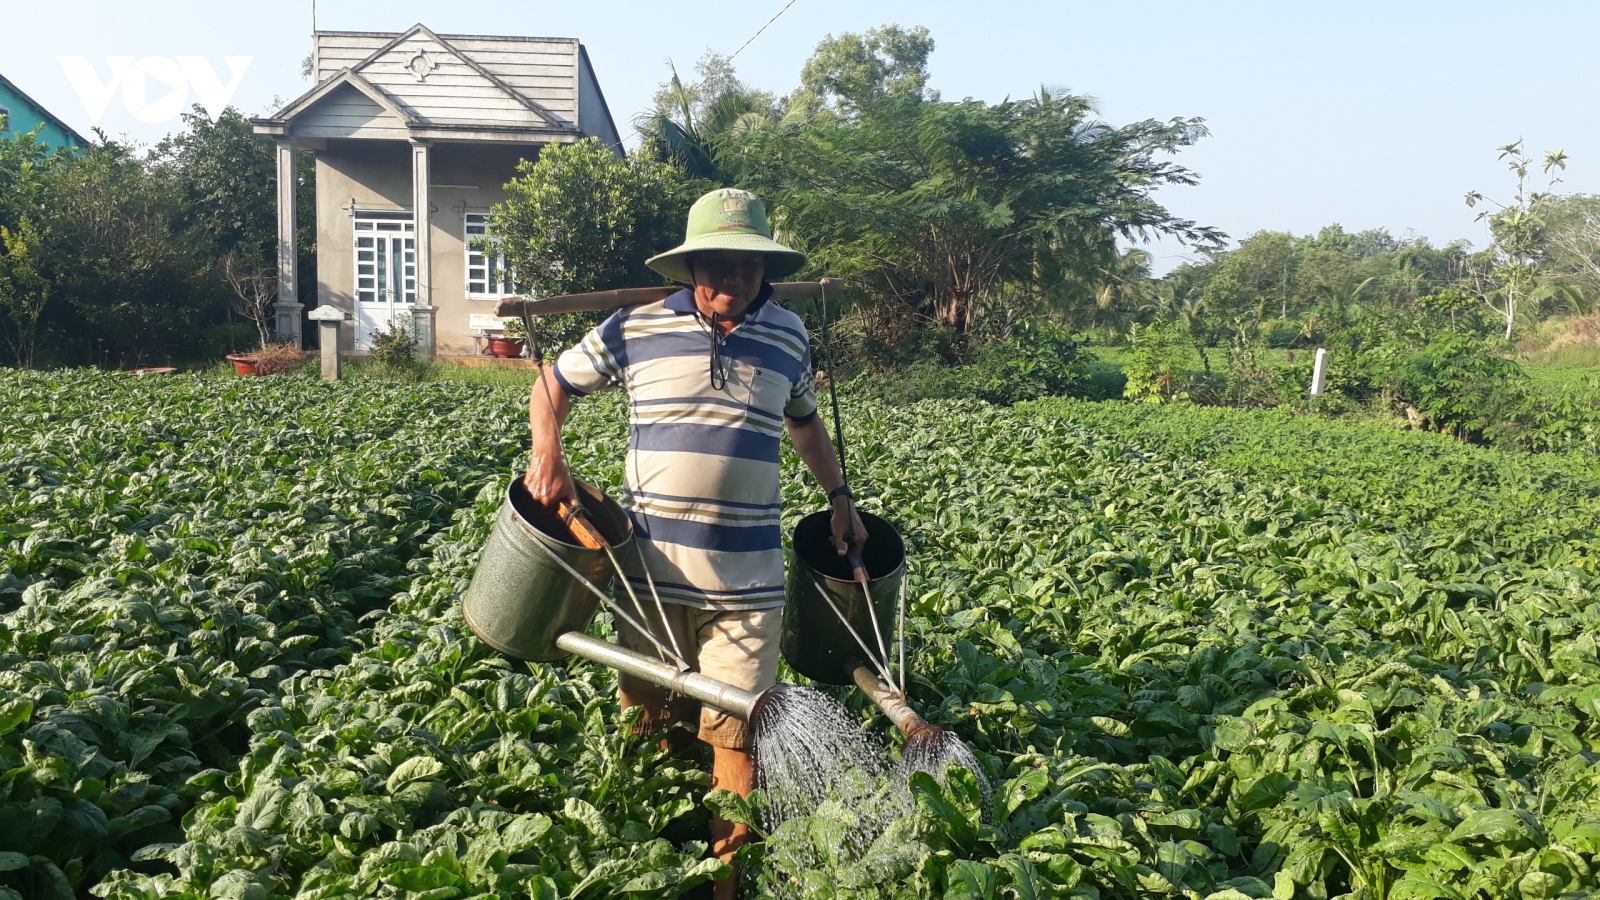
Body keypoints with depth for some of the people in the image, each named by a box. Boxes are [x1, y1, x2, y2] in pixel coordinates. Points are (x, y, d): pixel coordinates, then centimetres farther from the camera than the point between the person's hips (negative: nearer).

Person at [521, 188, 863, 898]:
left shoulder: (788, 337, 6)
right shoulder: (635, 330, 0)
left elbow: (806, 423, 24)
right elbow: (551, 384, 13)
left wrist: (839, 496, 19)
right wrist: (546, 455, -3)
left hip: (748, 581, 0)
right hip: (650, 572, 0)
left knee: (737, 738, 2)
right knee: (647, 726, 14)